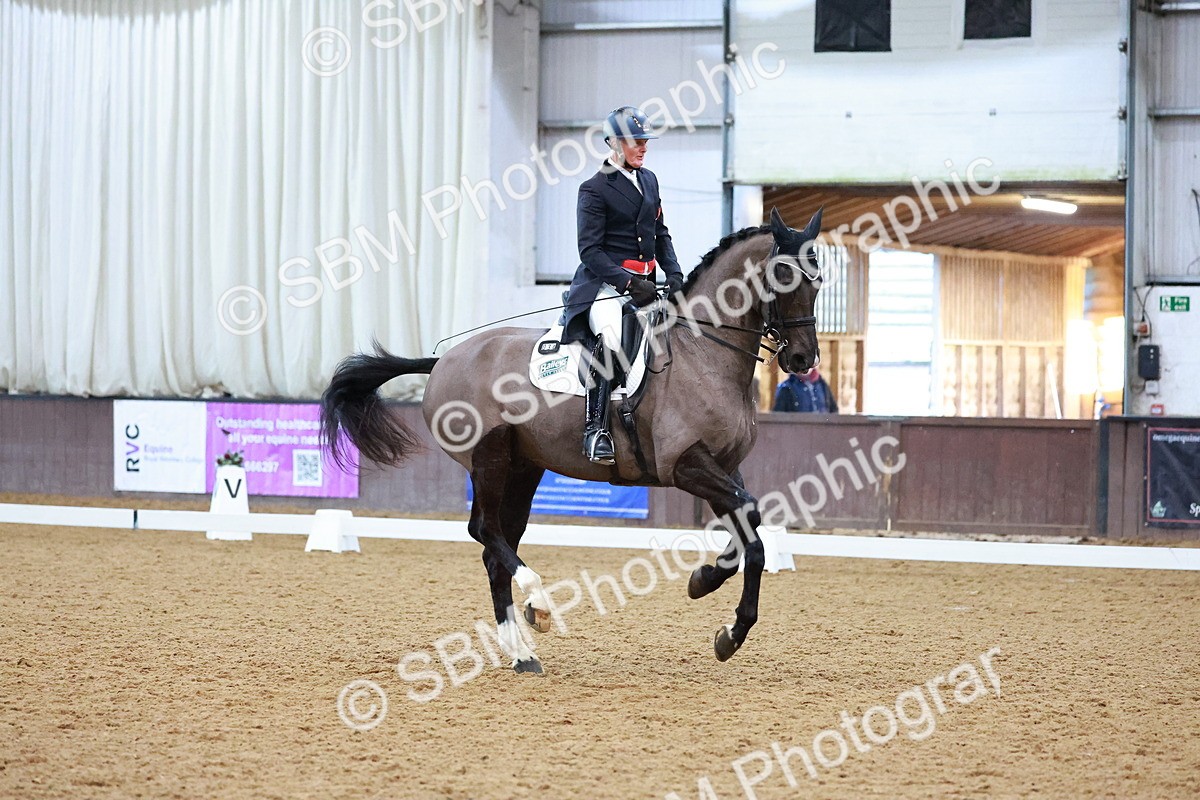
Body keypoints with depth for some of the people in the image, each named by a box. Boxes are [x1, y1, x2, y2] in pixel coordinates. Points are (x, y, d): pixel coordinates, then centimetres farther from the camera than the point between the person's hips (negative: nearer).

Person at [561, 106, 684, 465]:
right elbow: (590, 250, -10)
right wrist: (628, 282, -20)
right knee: (610, 338, -33)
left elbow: (661, 234, 24)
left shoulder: (649, 180, 17)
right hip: (605, 284, -8)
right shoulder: (595, 189, -5)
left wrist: (674, 273, 7)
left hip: (643, 284, 8)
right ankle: (595, 430, -34)